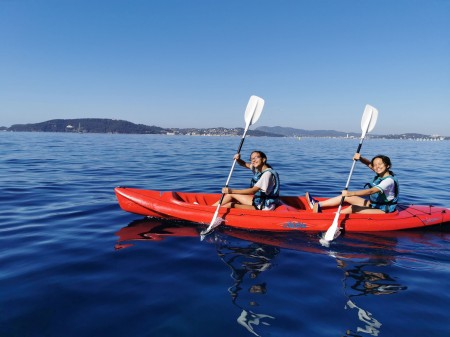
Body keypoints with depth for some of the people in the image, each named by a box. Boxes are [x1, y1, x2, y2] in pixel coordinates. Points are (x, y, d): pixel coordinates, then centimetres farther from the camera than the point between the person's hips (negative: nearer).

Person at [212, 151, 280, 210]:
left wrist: (231, 191, -28)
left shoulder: (267, 173, -21)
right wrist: (238, 159, -7)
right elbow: (244, 164, 18)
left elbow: (253, 191, -26)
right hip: (261, 199, 9)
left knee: (231, 195, -11)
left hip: (265, 205, -9)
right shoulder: (258, 168, 7)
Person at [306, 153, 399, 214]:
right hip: (372, 204, 9)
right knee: (346, 197, -2)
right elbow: (369, 164, 8)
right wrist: (360, 158, -16)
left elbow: (371, 191, -35)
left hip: (383, 211, -9)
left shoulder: (389, 180, -22)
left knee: (353, 208, -27)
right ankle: (318, 205, -6)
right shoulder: (381, 174, 4)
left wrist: (351, 193, -46)